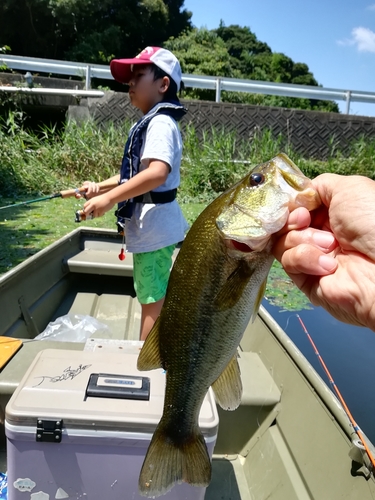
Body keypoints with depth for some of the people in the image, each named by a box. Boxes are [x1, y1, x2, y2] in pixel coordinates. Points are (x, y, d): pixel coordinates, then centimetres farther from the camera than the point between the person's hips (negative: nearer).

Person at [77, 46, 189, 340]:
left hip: (155, 228, -11)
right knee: (153, 299, 22)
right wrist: (100, 186, 10)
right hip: (152, 226, 11)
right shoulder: (150, 123, 17)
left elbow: (157, 173, -33)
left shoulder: (160, 123, -16)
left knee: (152, 302, 1)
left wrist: (109, 199, -30)